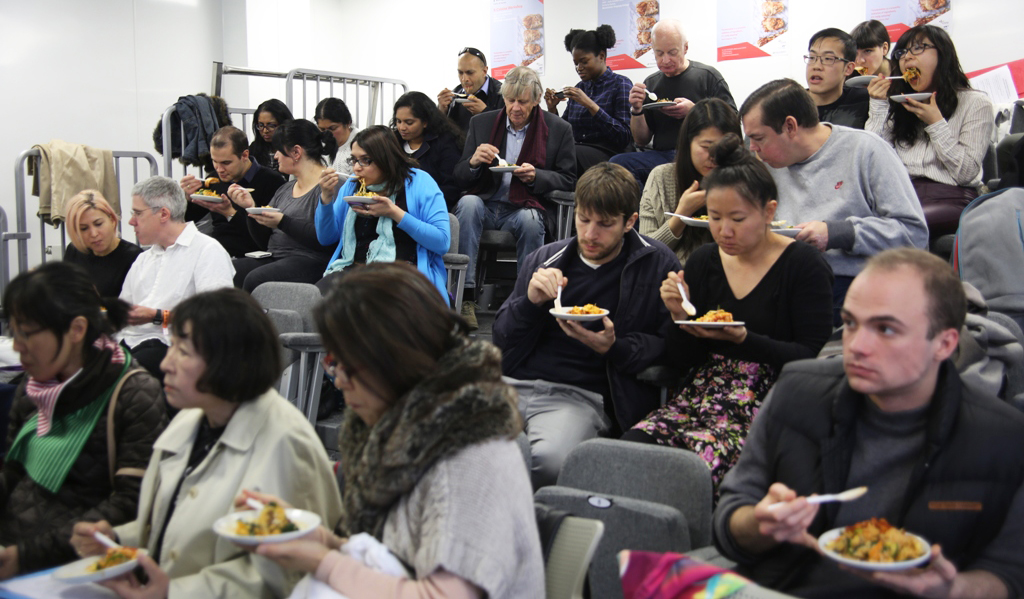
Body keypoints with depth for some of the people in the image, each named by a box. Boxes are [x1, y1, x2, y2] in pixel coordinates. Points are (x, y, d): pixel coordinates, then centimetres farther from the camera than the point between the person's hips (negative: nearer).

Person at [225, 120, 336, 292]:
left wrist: (283, 222, -19)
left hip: (309, 260, -8)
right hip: (274, 258, 8)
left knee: (255, 280, -32)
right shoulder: (284, 189, 23)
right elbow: (264, 242, 22)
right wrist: (251, 208, 8)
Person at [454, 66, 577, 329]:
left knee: (529, 220, -36)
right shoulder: (481, 123, 11)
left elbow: (568, 180, 5)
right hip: (486, 206, 2)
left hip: (528, 207, -2)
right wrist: (474, 162, -13)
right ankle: (465, 295, -33)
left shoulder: (559, 129, 5)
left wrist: (536, 176, -14)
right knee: (468, 203, -31)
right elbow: (459, 177, 10)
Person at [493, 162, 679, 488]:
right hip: (516, 384, 3)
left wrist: (613, 348, -12)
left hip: (584, 395, -3)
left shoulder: (658, 265, 8)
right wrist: (530, 302, -2)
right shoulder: (545, 258, 18)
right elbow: (501, 337, 18)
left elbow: (670, 345, 5)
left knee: (548, 459, -36)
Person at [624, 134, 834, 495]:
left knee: (702, 459, -35)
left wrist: (744, 339, -21)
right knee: (632, 446, -27)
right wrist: (679, 317, -6)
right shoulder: (703, 262, 13)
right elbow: (680, 363, 14)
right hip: (701, 395, 5)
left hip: (768, 402, -4)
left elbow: (812, 357, -8)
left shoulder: (805, 266, 0)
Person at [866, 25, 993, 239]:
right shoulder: (900, 105, 21)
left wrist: (935, 123, -7)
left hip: (951, 199, -3)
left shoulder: (975, 102, 8)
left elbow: (966, 173, -3)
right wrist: (878, 106, 5)